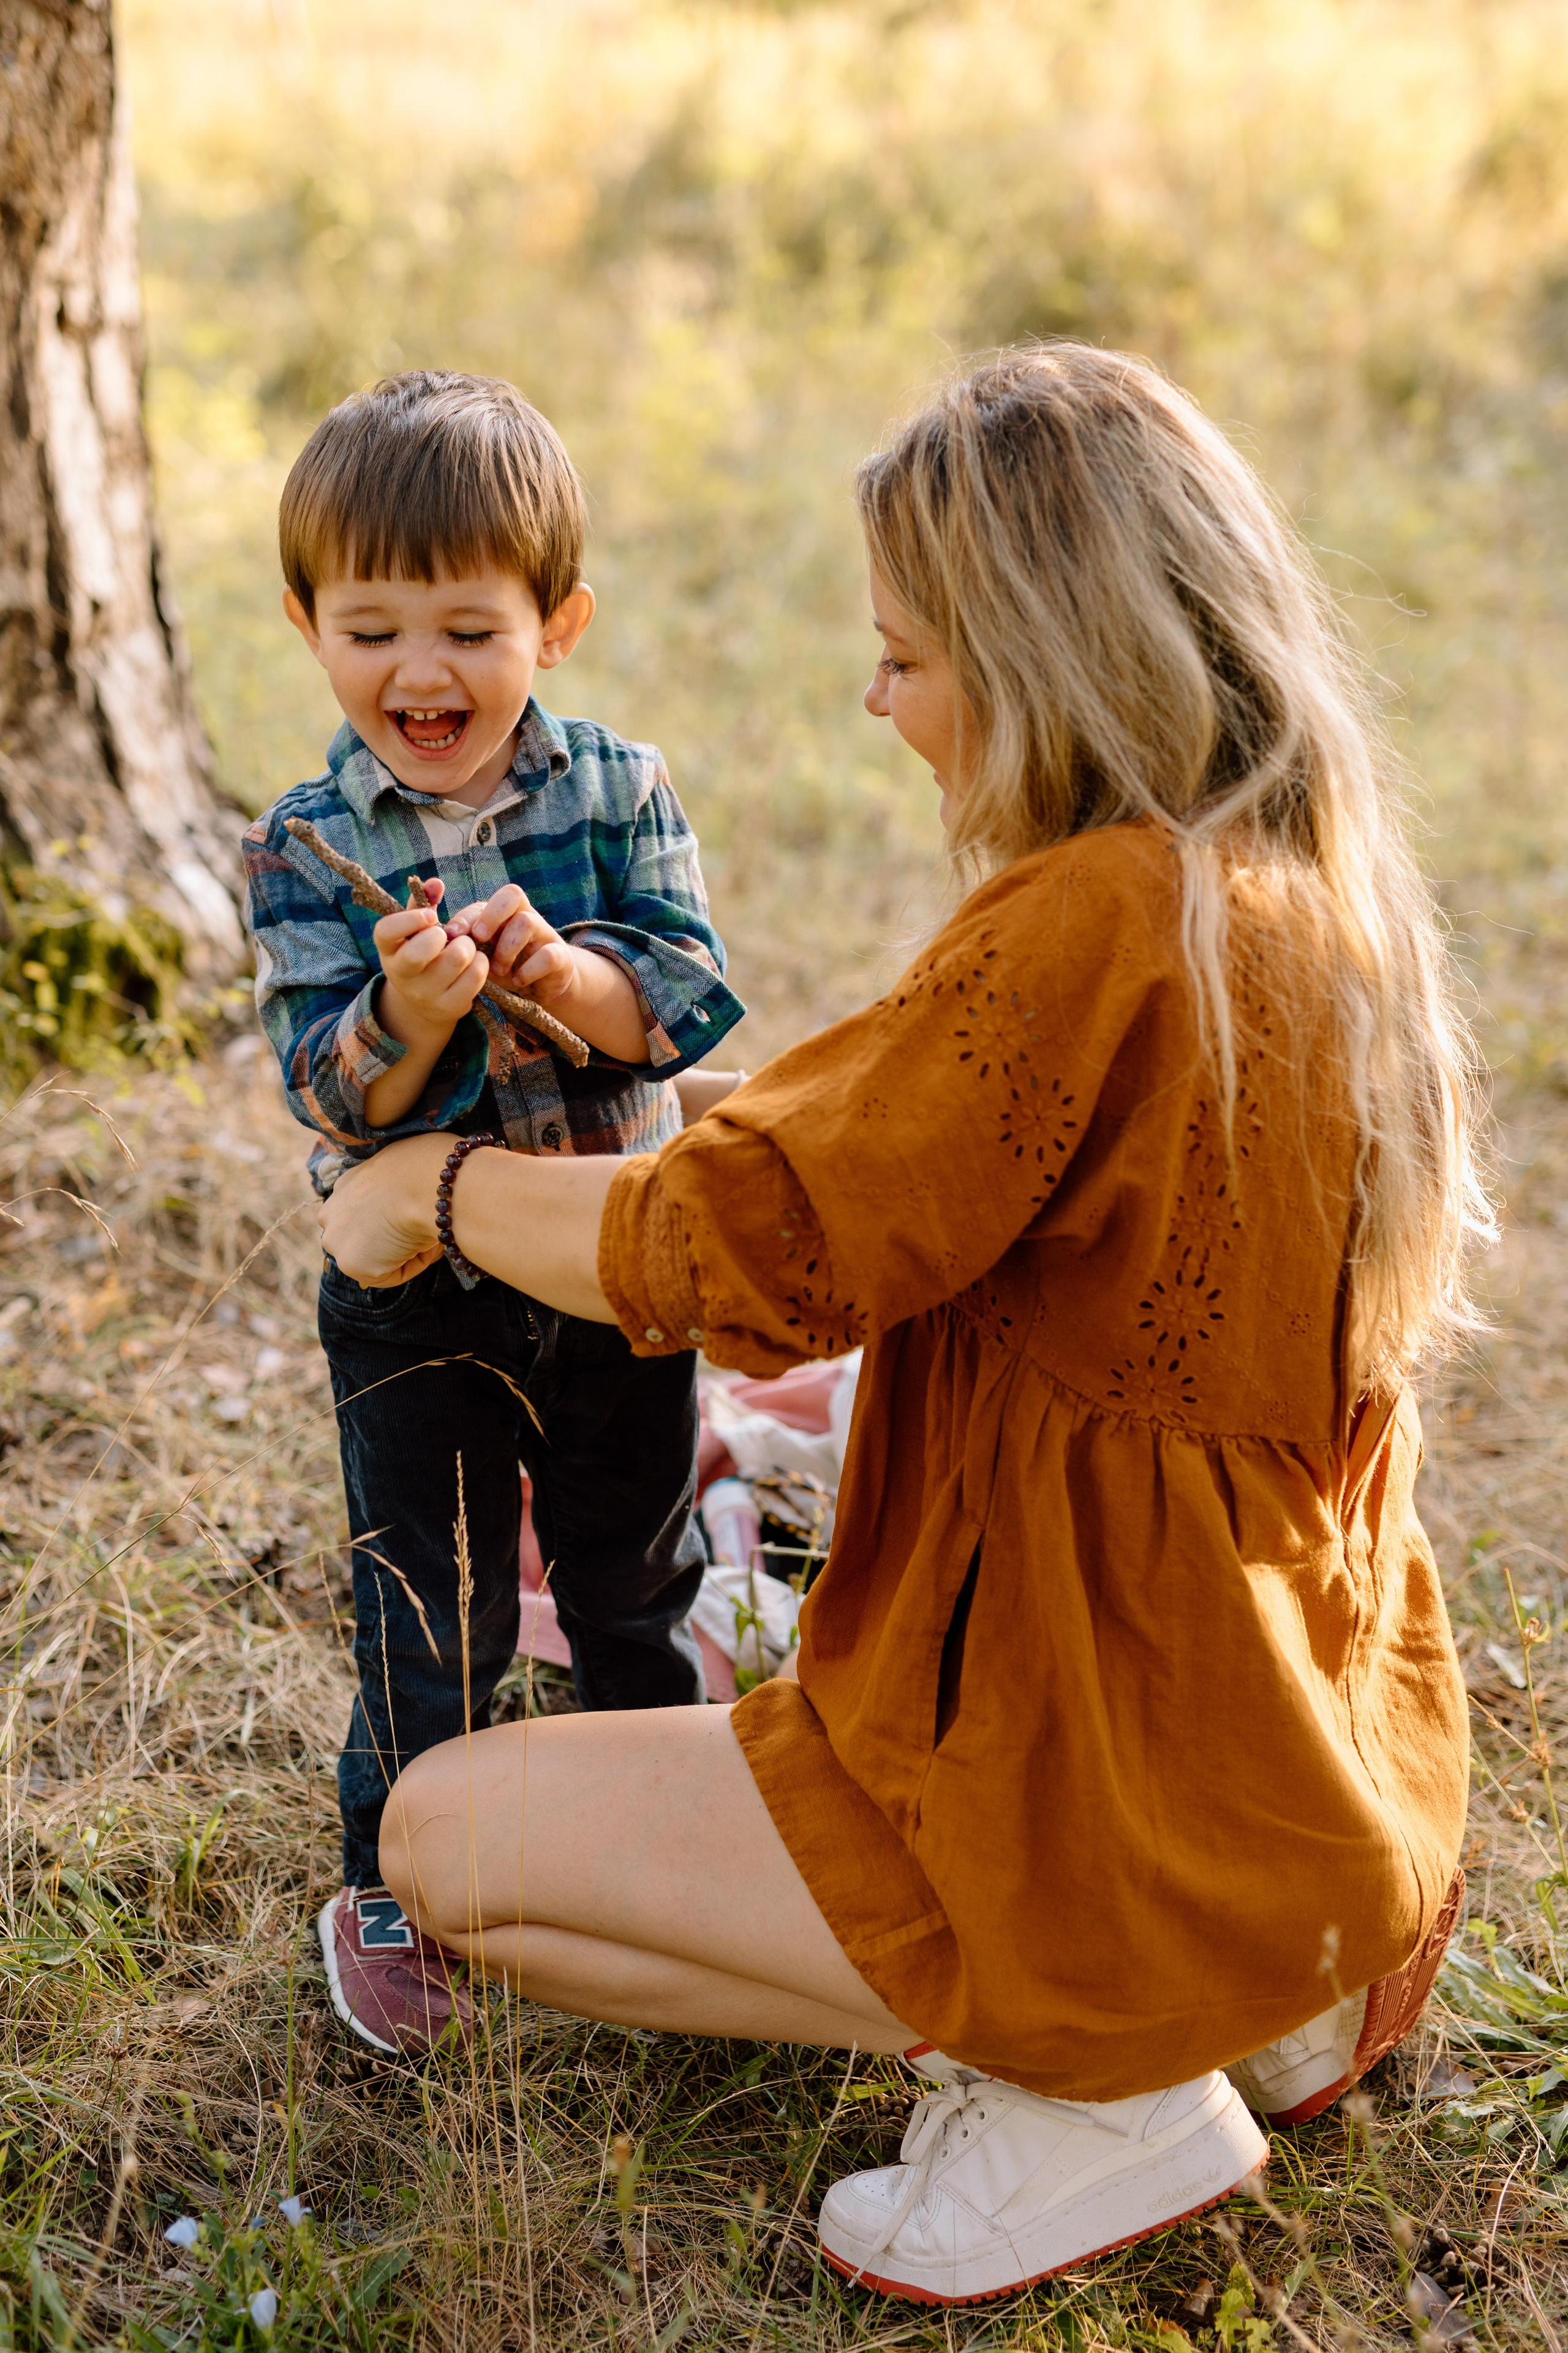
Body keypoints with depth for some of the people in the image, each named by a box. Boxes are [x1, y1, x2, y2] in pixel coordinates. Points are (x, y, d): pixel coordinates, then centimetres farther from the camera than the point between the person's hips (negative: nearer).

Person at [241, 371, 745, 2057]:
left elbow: (690, 1000, -14)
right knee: (429, 1620, 7)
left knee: (638, 1586, 19)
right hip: (418, 1300, -1)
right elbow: (328, 1098, -13)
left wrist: (569, 973, -33)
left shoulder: (619, 795, -6)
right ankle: (390, 1887, 28)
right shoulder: (305, 846, -8)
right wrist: (400, 1018, -34)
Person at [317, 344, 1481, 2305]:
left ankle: (1083, 2087, -1)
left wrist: (434, 1185, -5)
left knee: (447, 1844, 0)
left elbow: (738, 1241, -21)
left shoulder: (1097, 926, -26)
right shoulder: (1331, 900, 2)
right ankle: (1279, 1997, 15)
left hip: (1126, 1819, -9)